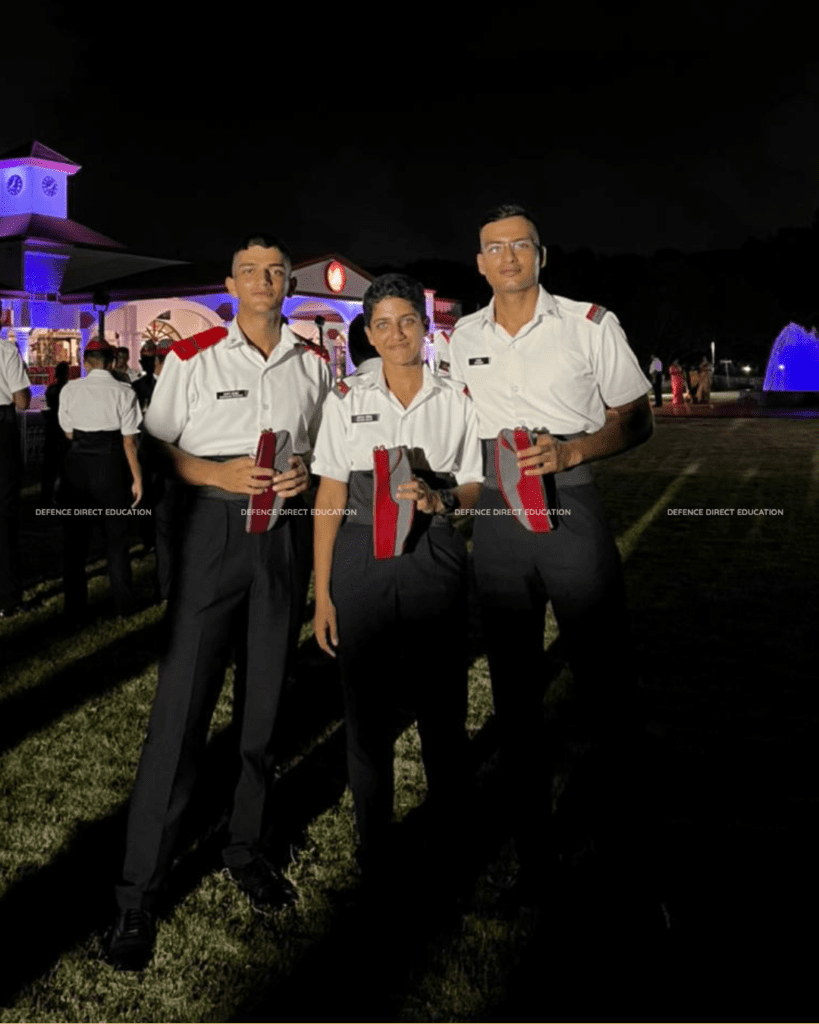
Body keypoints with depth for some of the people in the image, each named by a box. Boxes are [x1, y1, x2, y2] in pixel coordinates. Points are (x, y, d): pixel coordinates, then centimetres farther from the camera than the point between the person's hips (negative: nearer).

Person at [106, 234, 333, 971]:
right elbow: (156, 447, 1)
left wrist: (306, 473, -4)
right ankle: (140, 891, 5)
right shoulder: (192, 356, 2)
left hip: (286, 533, 3)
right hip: (215, 529, -3)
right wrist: (222, 474, -15)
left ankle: (247, 849, 27)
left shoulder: (314, 365, 11)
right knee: (181, 708, -6)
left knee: (263, 705, 10)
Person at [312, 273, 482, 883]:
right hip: (361, 561, 0)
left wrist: (439, 499, -14)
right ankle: (374, 855, 22)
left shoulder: (457, 400, 5)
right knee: (367, 711, 6)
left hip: (435, 560, 0)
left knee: (441, 706, 4)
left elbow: (475, 490, 9)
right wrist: (322, 592, 0)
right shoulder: (347, 400, 5)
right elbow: (330, 499, 4)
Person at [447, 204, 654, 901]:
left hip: (572, 509, -3)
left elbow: (637, 419, 1)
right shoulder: (463, 337, 11)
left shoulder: (590, 323, 1)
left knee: (605, 677, -2)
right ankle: (534, 850, 22)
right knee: (515, 688, 8)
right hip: (495, 518, 3)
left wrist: (571, 451, -14)